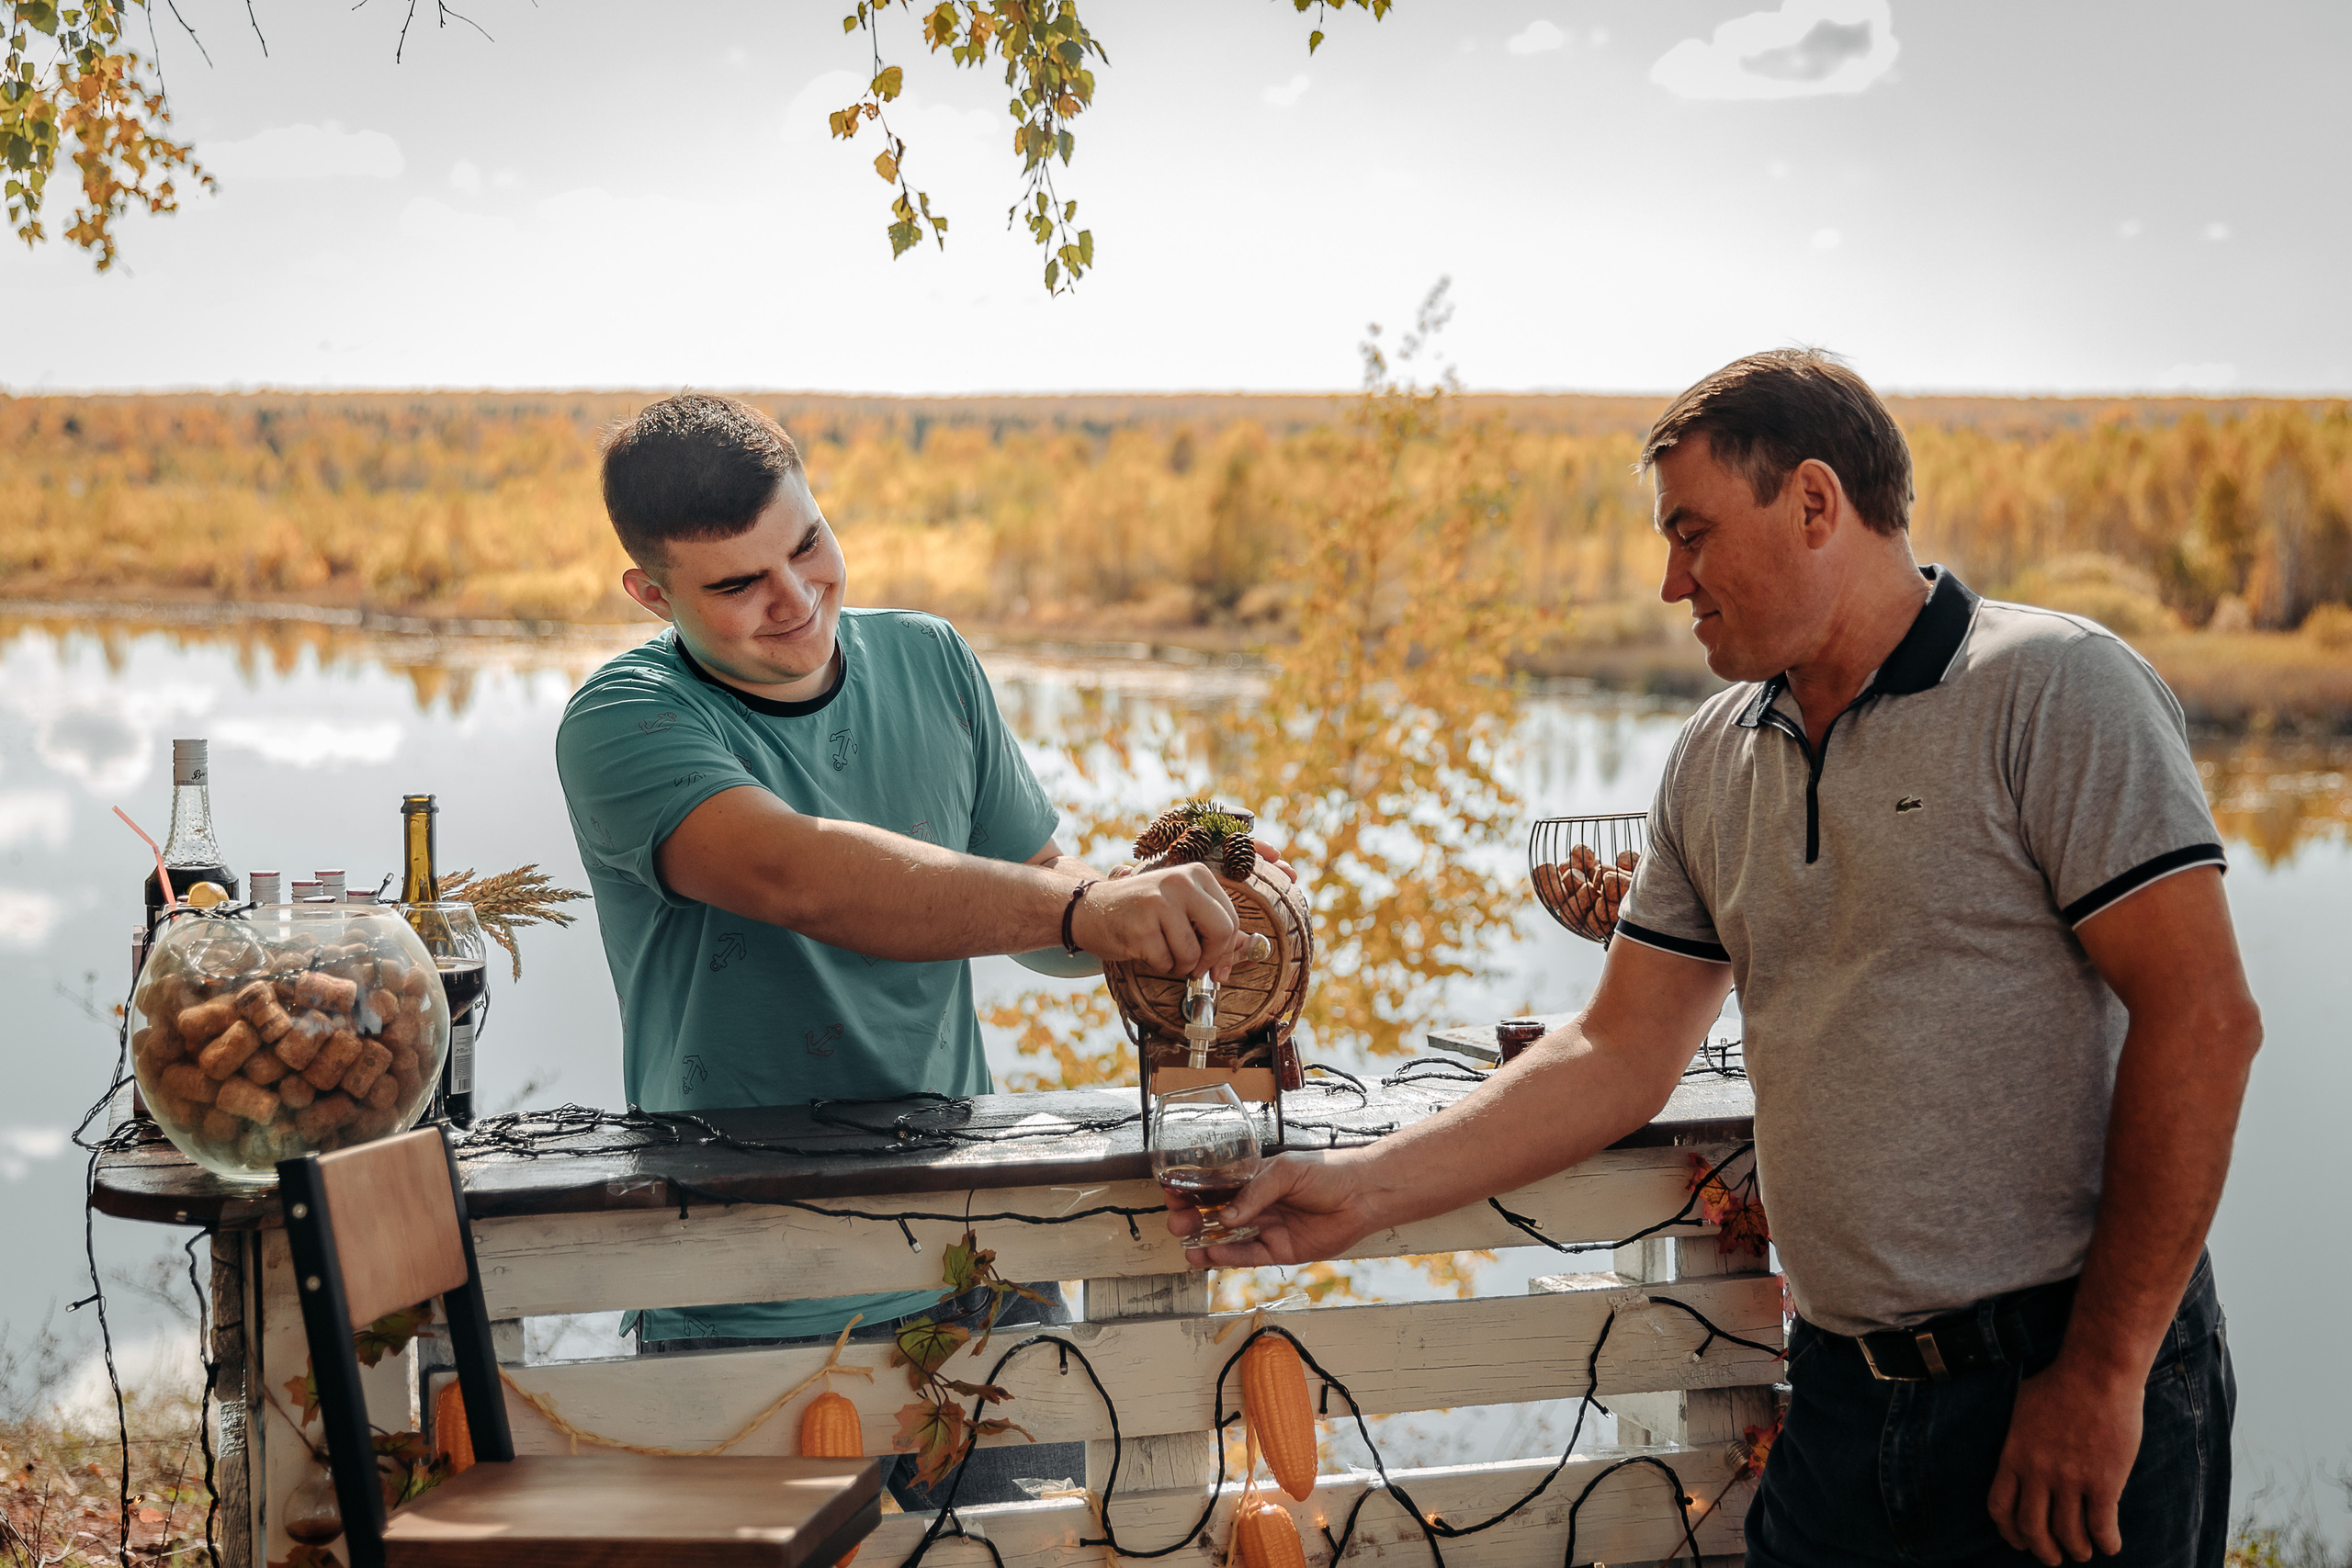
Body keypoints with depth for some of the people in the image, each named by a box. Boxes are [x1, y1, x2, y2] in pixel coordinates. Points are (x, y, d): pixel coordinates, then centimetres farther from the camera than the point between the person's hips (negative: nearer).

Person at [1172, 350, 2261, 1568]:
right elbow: (1620, 1057, 12)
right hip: (1842, 1399, 5)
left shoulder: (2053, 690, -9)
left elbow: (2201, 1021, -15)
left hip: (2075, 1401, -5)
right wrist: (1365, 1190, 4)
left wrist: (2101, 1376, -17)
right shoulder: (1713, 761, 10)